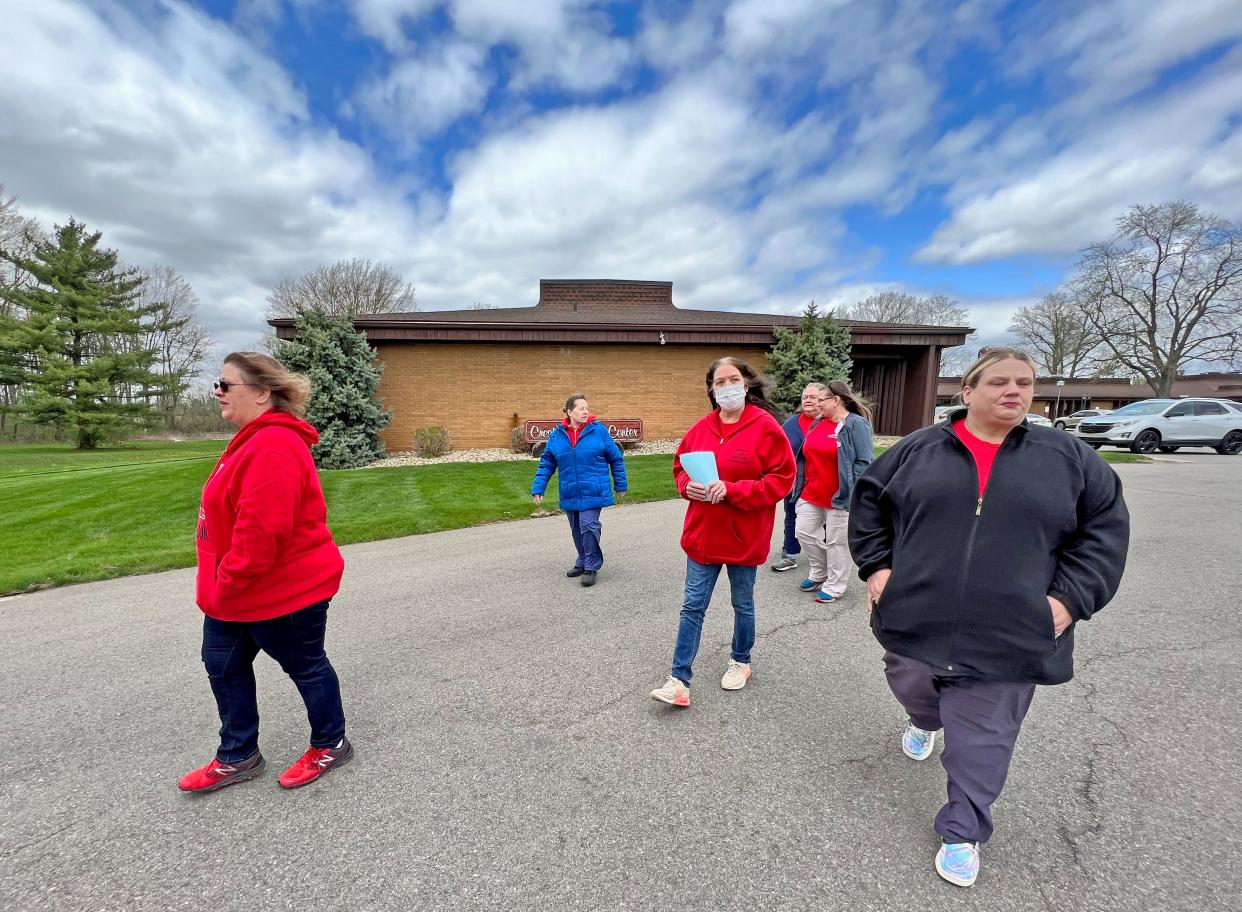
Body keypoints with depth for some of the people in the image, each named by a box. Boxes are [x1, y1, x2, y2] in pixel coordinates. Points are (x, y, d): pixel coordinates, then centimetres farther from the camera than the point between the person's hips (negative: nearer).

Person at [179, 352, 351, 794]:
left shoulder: (273, 447, -28)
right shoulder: (255, 439, 9)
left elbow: (261, 529, -32)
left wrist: (227, 585, -19)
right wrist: (222, 587, 19)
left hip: (284, 590, -10)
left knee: (306, 667, 9)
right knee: (224, 666, 20)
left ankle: (331, 744, 32)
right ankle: (237, 757, 39)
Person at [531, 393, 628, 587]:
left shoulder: (598, 430, -5)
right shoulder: (557, 435, 2)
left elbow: (616, 459, 3)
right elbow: (546, 464, 7)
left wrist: (621, 485, 7)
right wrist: (538, 488, 1)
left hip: (593, 492, -4)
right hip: (570, 494, 4)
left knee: (588, 526, -12)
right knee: (577, 530, 14)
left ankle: (591, 567, 5)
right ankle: (583, 562, 34)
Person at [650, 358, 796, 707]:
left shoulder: (765, 426, -12)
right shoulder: (701, 428, 0)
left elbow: (782, 478, -14)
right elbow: (680, 467, 11)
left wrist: (732, 490, -23)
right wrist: (688, 486, -11)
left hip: (744, 537, -3)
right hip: (702, 534, 3)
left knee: (743, 604, 18)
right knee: (693, 606, 7)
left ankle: (740, 661, 43)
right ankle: (679, 680, 16)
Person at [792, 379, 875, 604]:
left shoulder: (856, 424, -11)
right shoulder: (818, 423, 10)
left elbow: (864, 462, -14)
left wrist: (854, 493, -19)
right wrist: (801, 484, 16)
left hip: (838, 497, -7)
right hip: (811, 494, 7)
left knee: (836, 541, 4)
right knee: (804, 532, 9)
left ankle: (834, 586, 20)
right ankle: (819, 573, 29)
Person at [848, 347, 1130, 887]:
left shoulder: (1068, 456, 1)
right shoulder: (919, 449, -1)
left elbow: (1107, 527, 4)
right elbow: (868, 500, 7)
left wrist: (1071, 598, -6)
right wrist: (876, 565, -1)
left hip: (1008, 637, -1)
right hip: (915, 622, 1)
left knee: (982, 742, 10)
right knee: (913, 693, 23)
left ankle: (963, 833, 34)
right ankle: (925, 721, 60)